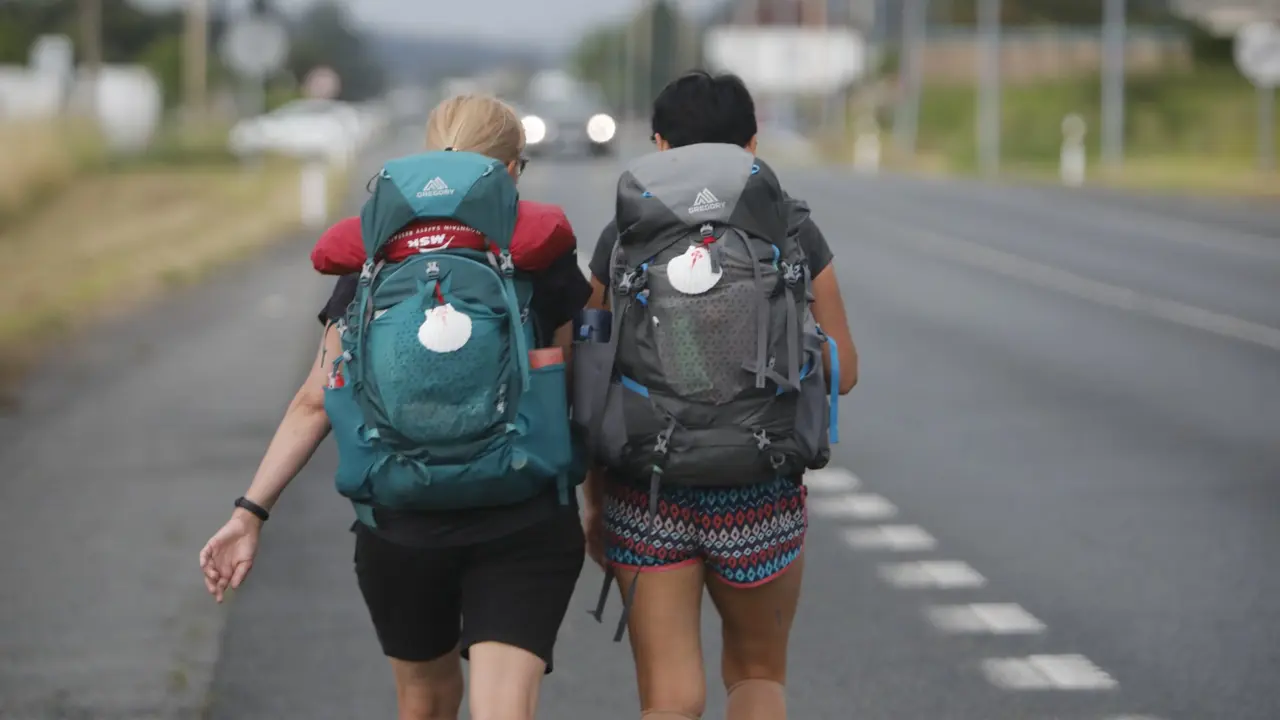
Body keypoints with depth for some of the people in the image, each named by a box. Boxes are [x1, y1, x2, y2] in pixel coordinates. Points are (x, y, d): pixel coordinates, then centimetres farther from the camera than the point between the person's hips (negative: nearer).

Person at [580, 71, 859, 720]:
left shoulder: (621, 239, -1)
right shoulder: (794, 235, -2)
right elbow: (842, 372, 3)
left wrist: (593, 497, 11)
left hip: (646, 496, 0)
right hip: (761, 498, 0)